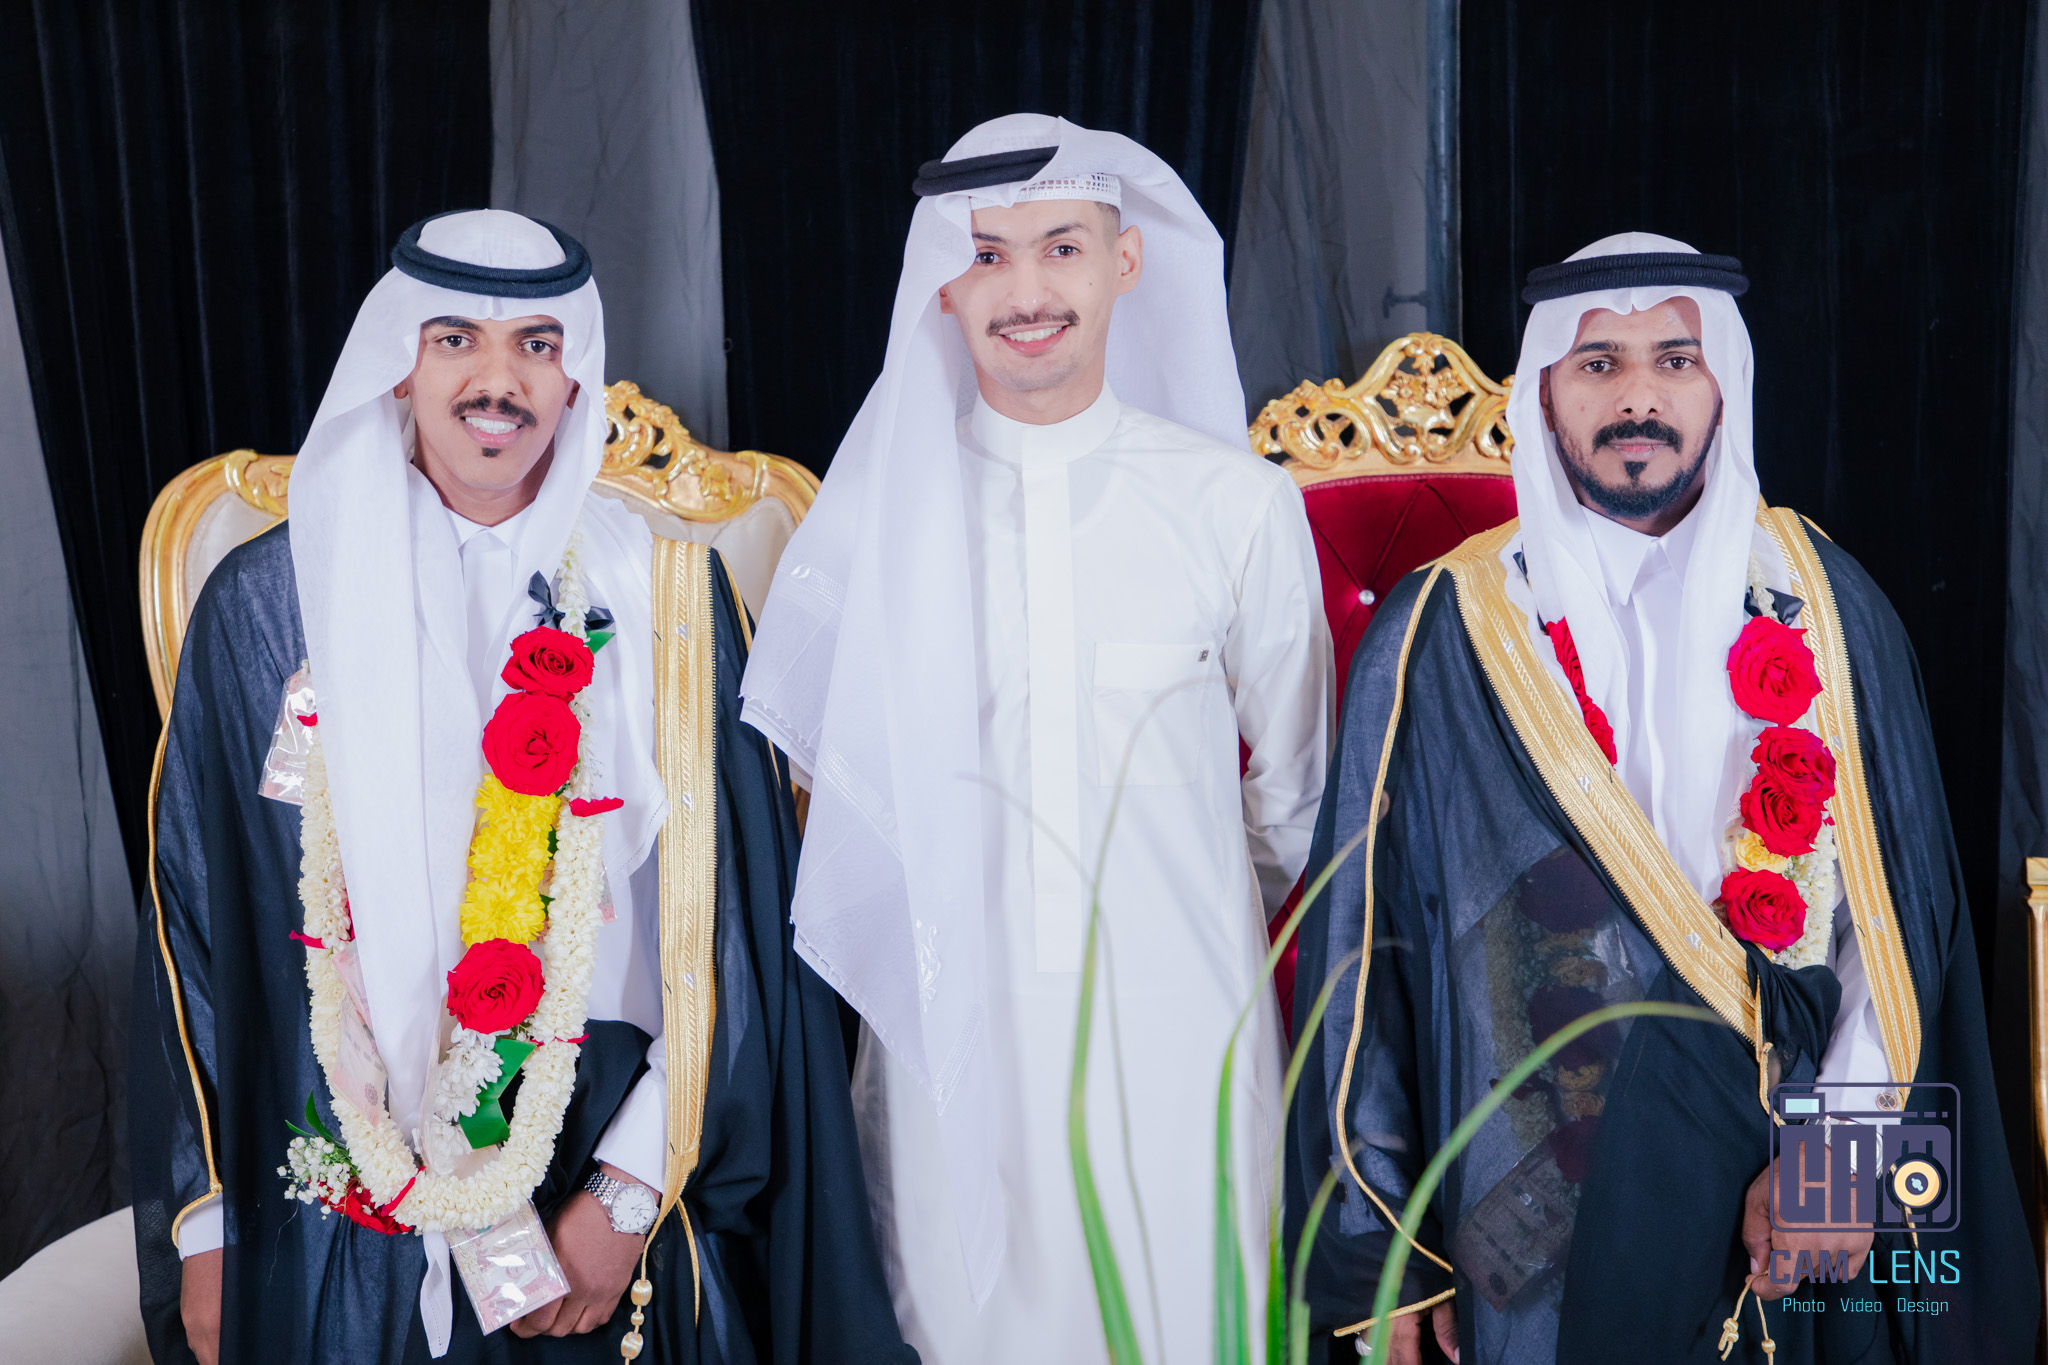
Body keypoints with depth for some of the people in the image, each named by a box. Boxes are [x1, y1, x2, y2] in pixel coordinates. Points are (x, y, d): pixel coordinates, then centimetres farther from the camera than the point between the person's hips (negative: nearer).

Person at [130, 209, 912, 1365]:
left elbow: (734, 923, -5)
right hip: (341, 1219, 1)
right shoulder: (271, 603, -3)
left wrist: (629, 1193, -9)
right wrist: (202, 1229, 2)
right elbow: (195, 920, 2)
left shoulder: (665, 593, -5)